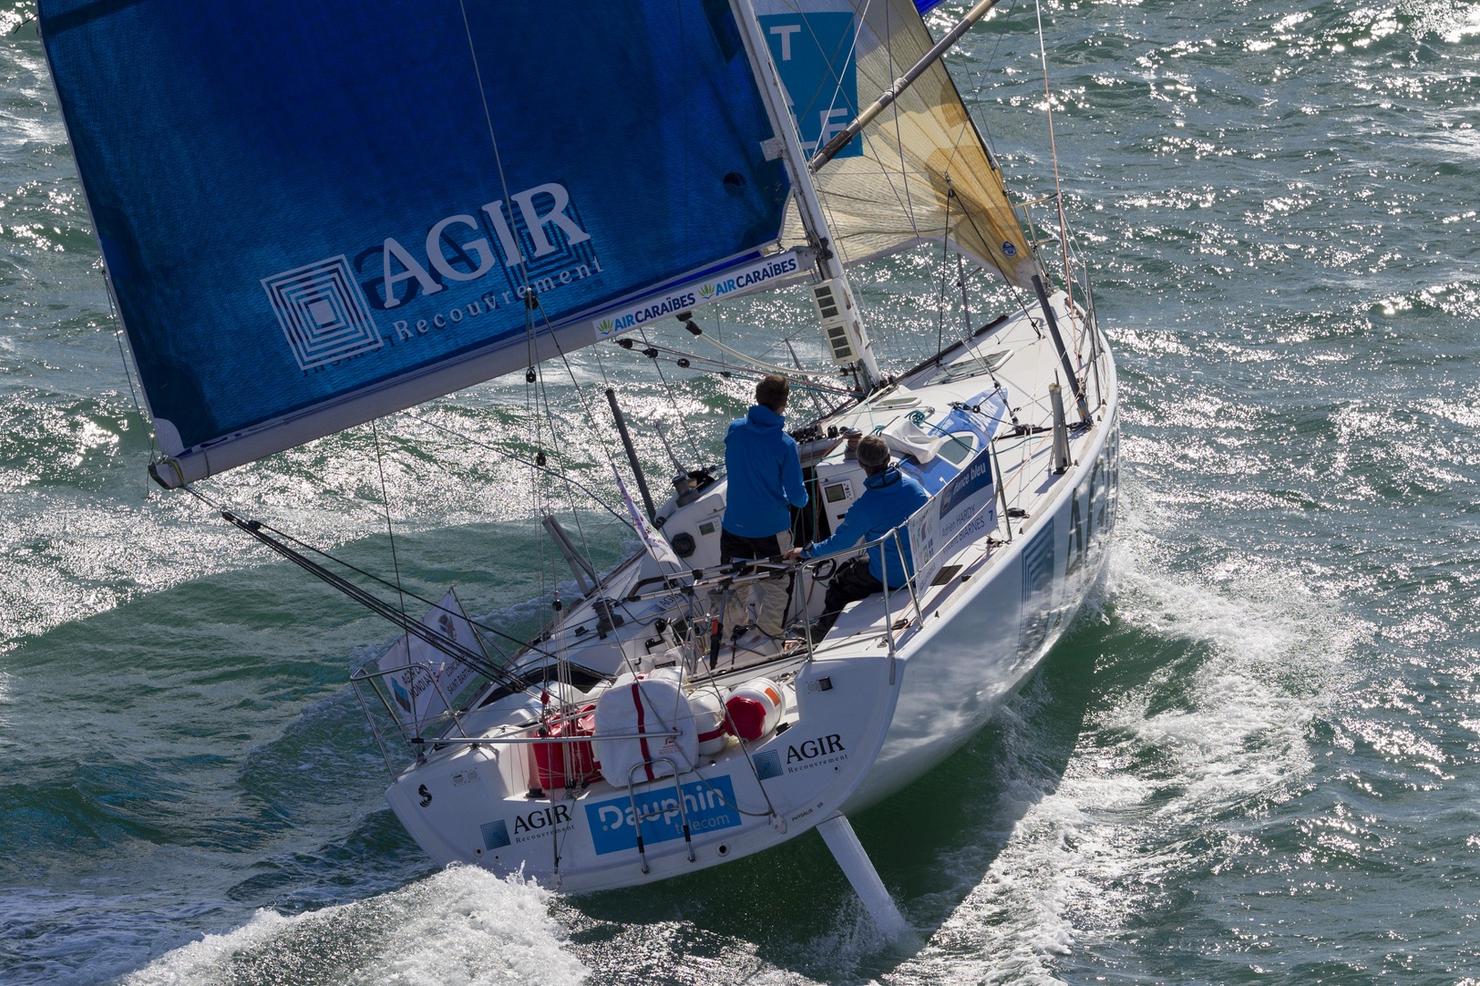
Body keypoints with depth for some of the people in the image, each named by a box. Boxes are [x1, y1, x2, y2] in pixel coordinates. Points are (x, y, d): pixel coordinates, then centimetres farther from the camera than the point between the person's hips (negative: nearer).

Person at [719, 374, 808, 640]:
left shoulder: (735, 429, -8)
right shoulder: (784, 444, -20)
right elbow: (798, 497, -14)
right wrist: (802, 499, 8)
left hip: (734, 525, 4)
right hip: (771, 528, -4)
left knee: (735, 582, 20)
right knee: (774, 585, 16)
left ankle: (734, 629, 32)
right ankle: (768, 634, 23)